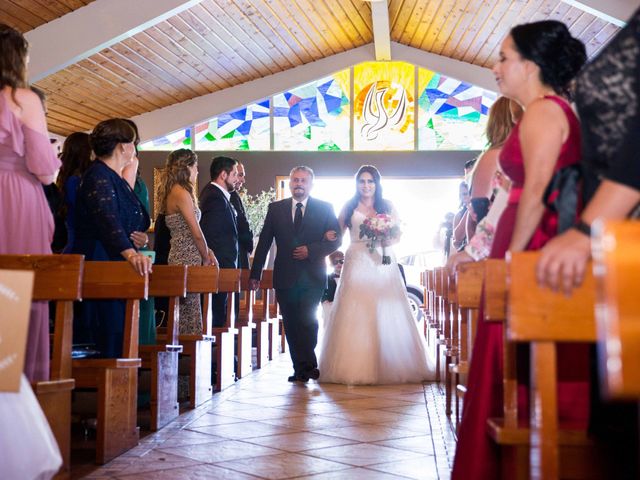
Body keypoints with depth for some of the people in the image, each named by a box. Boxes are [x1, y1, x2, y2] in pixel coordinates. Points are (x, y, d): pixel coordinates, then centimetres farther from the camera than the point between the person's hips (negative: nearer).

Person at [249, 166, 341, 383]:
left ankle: (305, 367, 1)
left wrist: (311, 250, -12)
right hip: (285, 276, 2)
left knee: (307, 321, -13)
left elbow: (335, 240, 2)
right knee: (291, 325, 4)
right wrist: (255, 274, 4)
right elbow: (264, 243, 8)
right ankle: (301, 368, 13)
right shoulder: (276, 209, 10)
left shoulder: (324, 208, 5)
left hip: (312, 276, -2)